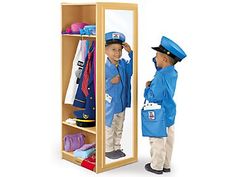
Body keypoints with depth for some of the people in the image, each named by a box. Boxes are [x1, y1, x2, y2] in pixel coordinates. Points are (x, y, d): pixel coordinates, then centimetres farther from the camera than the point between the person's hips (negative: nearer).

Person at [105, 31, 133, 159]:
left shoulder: (123, 64, -4)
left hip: (122, 103, 6)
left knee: (119, 128, 20)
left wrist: (130, 52, -9)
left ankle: (117, 148, 36)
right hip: (109, 104, -6)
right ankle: (108, 150, 26)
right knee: (109, 128, 10)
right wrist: (110, 82, -31)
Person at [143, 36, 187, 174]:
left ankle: (157, 166, 20)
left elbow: (153, 97, -25)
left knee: (157, 140, 6)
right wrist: (157, 59, 4)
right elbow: (161, 69, 20)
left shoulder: (161, 76, -26)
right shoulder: (173, 72, 0)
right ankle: (166, 164, 30)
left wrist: (147, 88, -8)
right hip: (169, 113, 9)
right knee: (168, 139, 17)